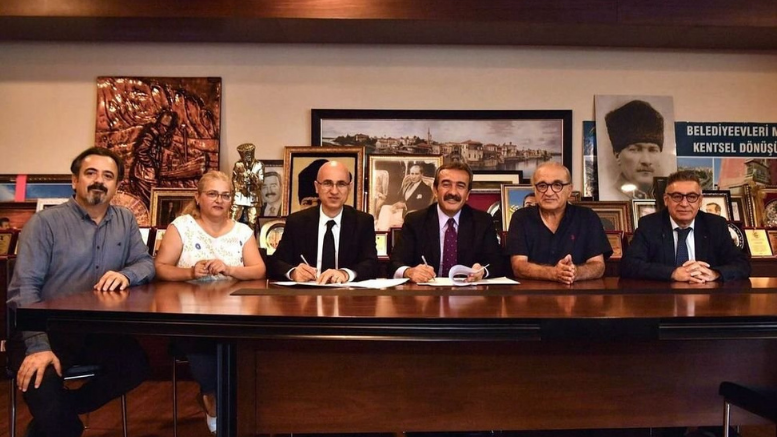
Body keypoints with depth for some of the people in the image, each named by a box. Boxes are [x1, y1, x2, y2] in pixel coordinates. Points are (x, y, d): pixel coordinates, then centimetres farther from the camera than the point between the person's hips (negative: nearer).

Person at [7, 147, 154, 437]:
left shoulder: (126, 221, 8)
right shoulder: (44, 222, -7)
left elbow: (146, 263, 7)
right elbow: (24, 287, -12)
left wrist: (125, 275, -19)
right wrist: (38, 345, -25)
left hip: (98, 330, 4)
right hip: (47, 330, -4)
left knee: (137, 366, -21)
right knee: (43, 382, -29)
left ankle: (61, 413, 0)